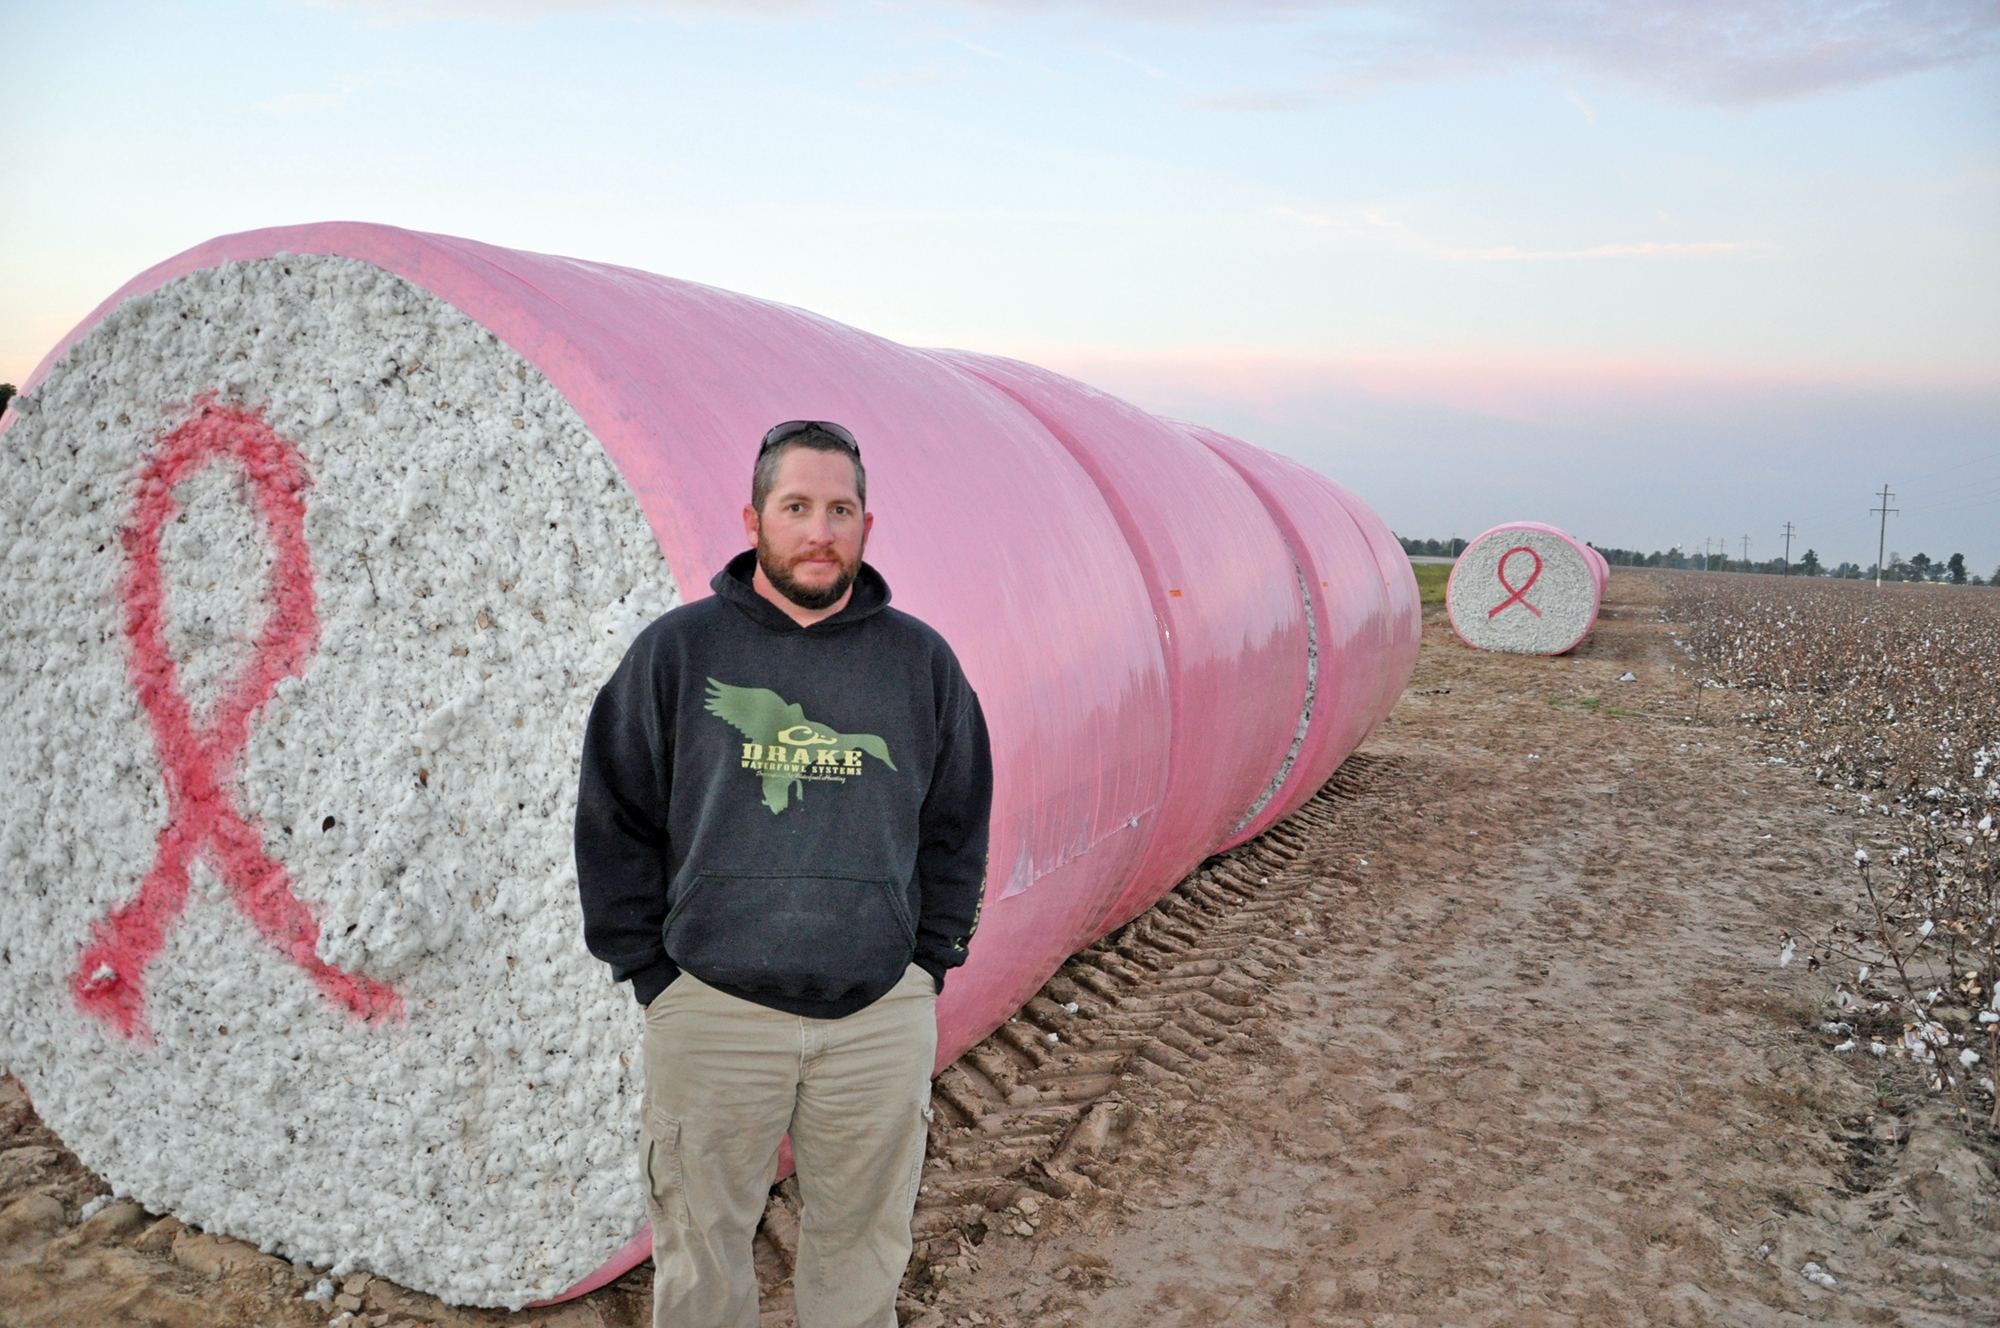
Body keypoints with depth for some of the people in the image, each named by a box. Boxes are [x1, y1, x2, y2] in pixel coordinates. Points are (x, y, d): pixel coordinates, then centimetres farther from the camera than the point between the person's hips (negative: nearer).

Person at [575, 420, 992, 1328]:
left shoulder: (921, 661, 4)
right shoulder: (677, 650, -1)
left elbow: (956, 829, 11)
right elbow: (614, 826, 3)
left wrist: (927, 964, 6)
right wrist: (652, 973, -1)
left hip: (882, 1017, 2)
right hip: (712, 1011, -1)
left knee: (864, 1246, 14)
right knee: (702, 1253, 11)